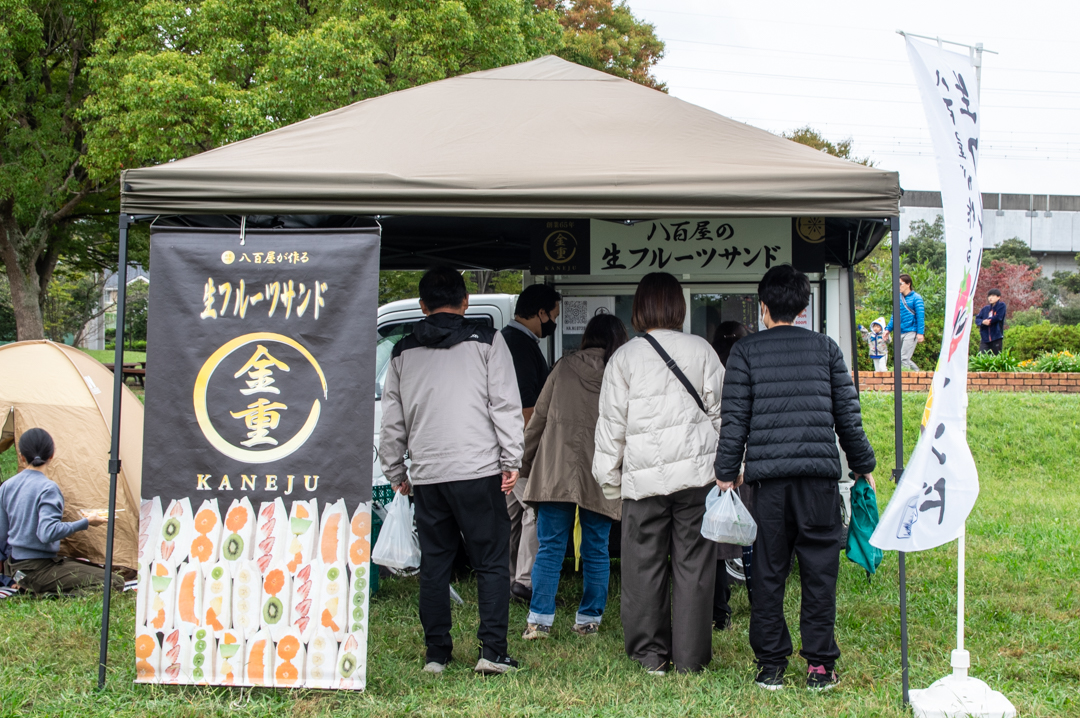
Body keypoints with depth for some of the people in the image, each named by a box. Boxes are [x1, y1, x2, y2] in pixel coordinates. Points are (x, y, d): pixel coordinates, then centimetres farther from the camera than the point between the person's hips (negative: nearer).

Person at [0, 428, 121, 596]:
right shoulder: (48, 489, -15)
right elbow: (48, 533, -26)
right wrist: (85, 523, -15)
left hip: (14, 568, 9)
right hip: (38, 569, -9)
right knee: (114, 583, -12)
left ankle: (26, 587, 8)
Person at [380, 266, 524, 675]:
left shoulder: (403, 353, 12)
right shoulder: (486, 342, 2)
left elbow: (392, 420, 16)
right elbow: (505, 405, -3)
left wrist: (395, 471, 26)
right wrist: (511, 460, 1)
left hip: (427, 475, 3)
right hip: (479, 471, -3)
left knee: (433, 565, 10)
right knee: (491, 562, 2)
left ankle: (436, 654, 11)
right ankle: (492, 652, -4)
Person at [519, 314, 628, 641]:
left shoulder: (564, 367, 6)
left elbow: (538, 418, 8)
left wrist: (524, 463, 16)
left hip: (556, 472, 1)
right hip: (601, 476, 0)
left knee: (550, 548, 3)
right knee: (596, 550, 10)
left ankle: (539, 620, -1)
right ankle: (589, 620, 15)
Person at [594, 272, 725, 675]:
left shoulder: (624, 357, 2)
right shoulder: (701, 350, 3)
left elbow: (611, 422, 4)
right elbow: (720, 411, 6)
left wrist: (609, 476, 13)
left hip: (643, 476, 0)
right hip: (696, 471, 1)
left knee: (644, 564, 8)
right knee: (693, 562, 4)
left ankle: (651, 653, 13)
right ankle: (689, 657, 7)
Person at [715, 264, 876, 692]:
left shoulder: (745, 352, 5)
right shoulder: (825, 348, 9)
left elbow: (734, 419, 1)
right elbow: (847, 413, 10)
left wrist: (727, 472, 8)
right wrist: (863, 465, 19)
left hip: (768, 476, -1)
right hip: (820, 471, 1)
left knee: (768, 572, 6)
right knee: (819, 571, 6)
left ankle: (770, 665, 11)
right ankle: (820, 665, 8)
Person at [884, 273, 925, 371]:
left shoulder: (916, 298, -5)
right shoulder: (899, 297, 13)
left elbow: (920, 316, -9)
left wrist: (920, 333, -16)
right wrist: (888, 329, 15)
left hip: (911, 332, -7)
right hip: (900, 332, 7)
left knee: (904, 359, -12)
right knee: (899, 358, 9)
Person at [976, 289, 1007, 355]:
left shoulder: (1001, 305, 3)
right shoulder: (985, 309, 14)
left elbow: (998, 317, -11)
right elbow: (977, 319, 6)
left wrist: (988, 320, -2)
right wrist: (983, 322, -15)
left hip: (996, 337, -4)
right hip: (985, 338, 4)